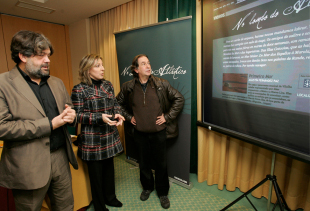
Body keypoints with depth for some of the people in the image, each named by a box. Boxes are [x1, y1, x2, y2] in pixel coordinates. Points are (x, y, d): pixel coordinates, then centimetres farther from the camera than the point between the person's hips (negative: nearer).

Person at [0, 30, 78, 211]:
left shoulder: (57, 83, 9)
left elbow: (69, 108, 17)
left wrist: (71, 115, -7)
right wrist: (50, 124, -19)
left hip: (61, 157, 5)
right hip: (28, 166, -4)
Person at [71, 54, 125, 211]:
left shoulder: (107, 85, 5)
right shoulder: (79, 90, -11)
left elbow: (115, 104, 13)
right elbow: (78, 115, -12)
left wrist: (117, 114, -8)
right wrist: (100, 117, -24)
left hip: (110, 136, 5)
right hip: (92, 140, -5)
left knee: (109, 167, 20)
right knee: (96, 172, 12)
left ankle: (110, 197, 44)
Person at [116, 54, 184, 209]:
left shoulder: (161, 84, -8)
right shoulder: (128, 87, -4)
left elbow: (179, 99, -2)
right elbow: (118, 103, 12)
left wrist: (167, 116, -6)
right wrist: (128, 117, 3)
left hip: (158, 132, -1)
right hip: (140, 132, 2)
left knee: (161, 163, 11)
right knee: (144, 162, 18)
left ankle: (162, 192, 34)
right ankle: (147, 187, 44)